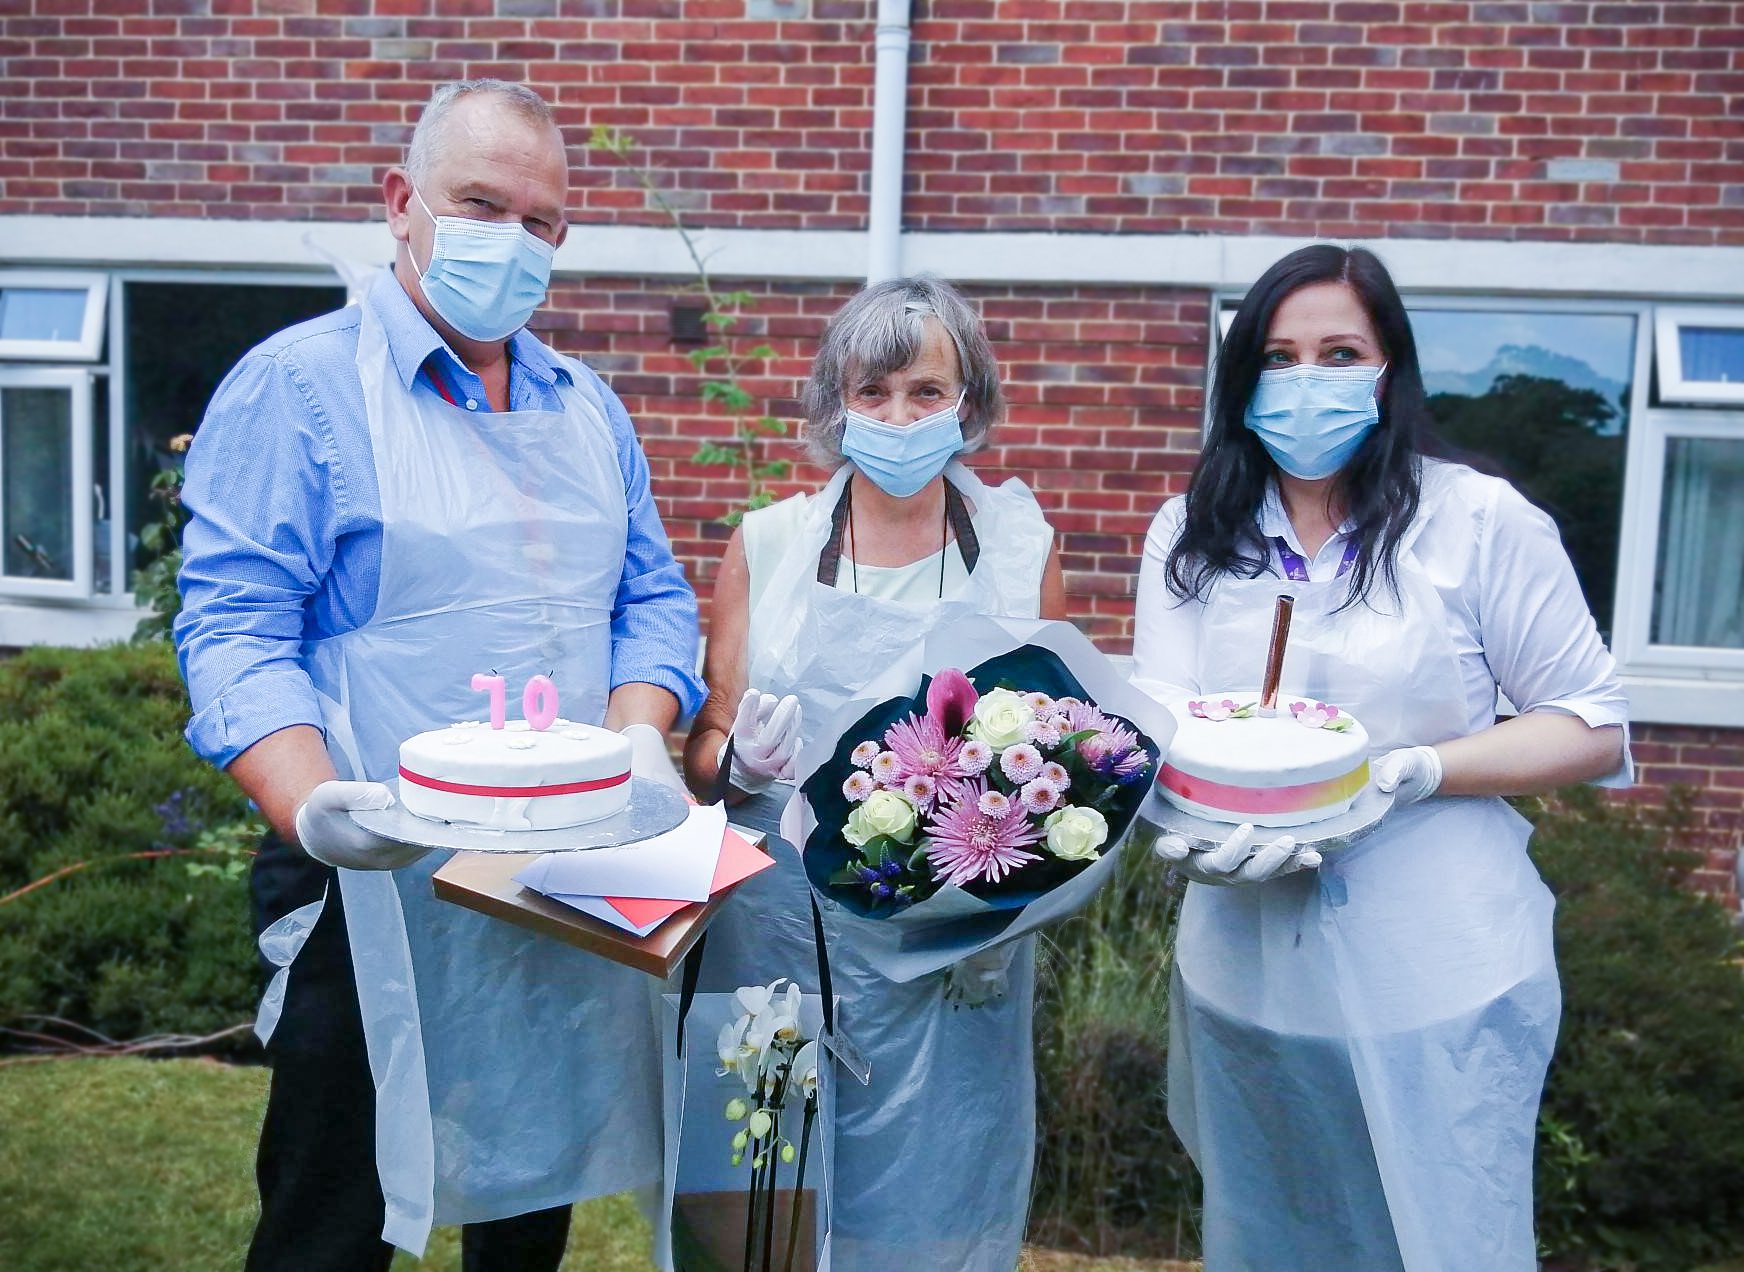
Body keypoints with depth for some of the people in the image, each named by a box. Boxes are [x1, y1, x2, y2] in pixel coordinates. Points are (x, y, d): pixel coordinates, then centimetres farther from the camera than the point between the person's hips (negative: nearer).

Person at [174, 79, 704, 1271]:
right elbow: (237, 627, -13)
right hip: (378, 894, -5)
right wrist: (310, 804, -29)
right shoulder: (298, 386, -6)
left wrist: (641, 737, -8)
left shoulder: (588, 407, 13)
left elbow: (653, 596, 11)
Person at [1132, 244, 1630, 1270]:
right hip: (1249, 981, 4)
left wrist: (1416, 770, -19)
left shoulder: (1481, 521, -7)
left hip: (1441, 986, -3)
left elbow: (1593, 726, -4)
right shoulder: (1191, 535, 4)